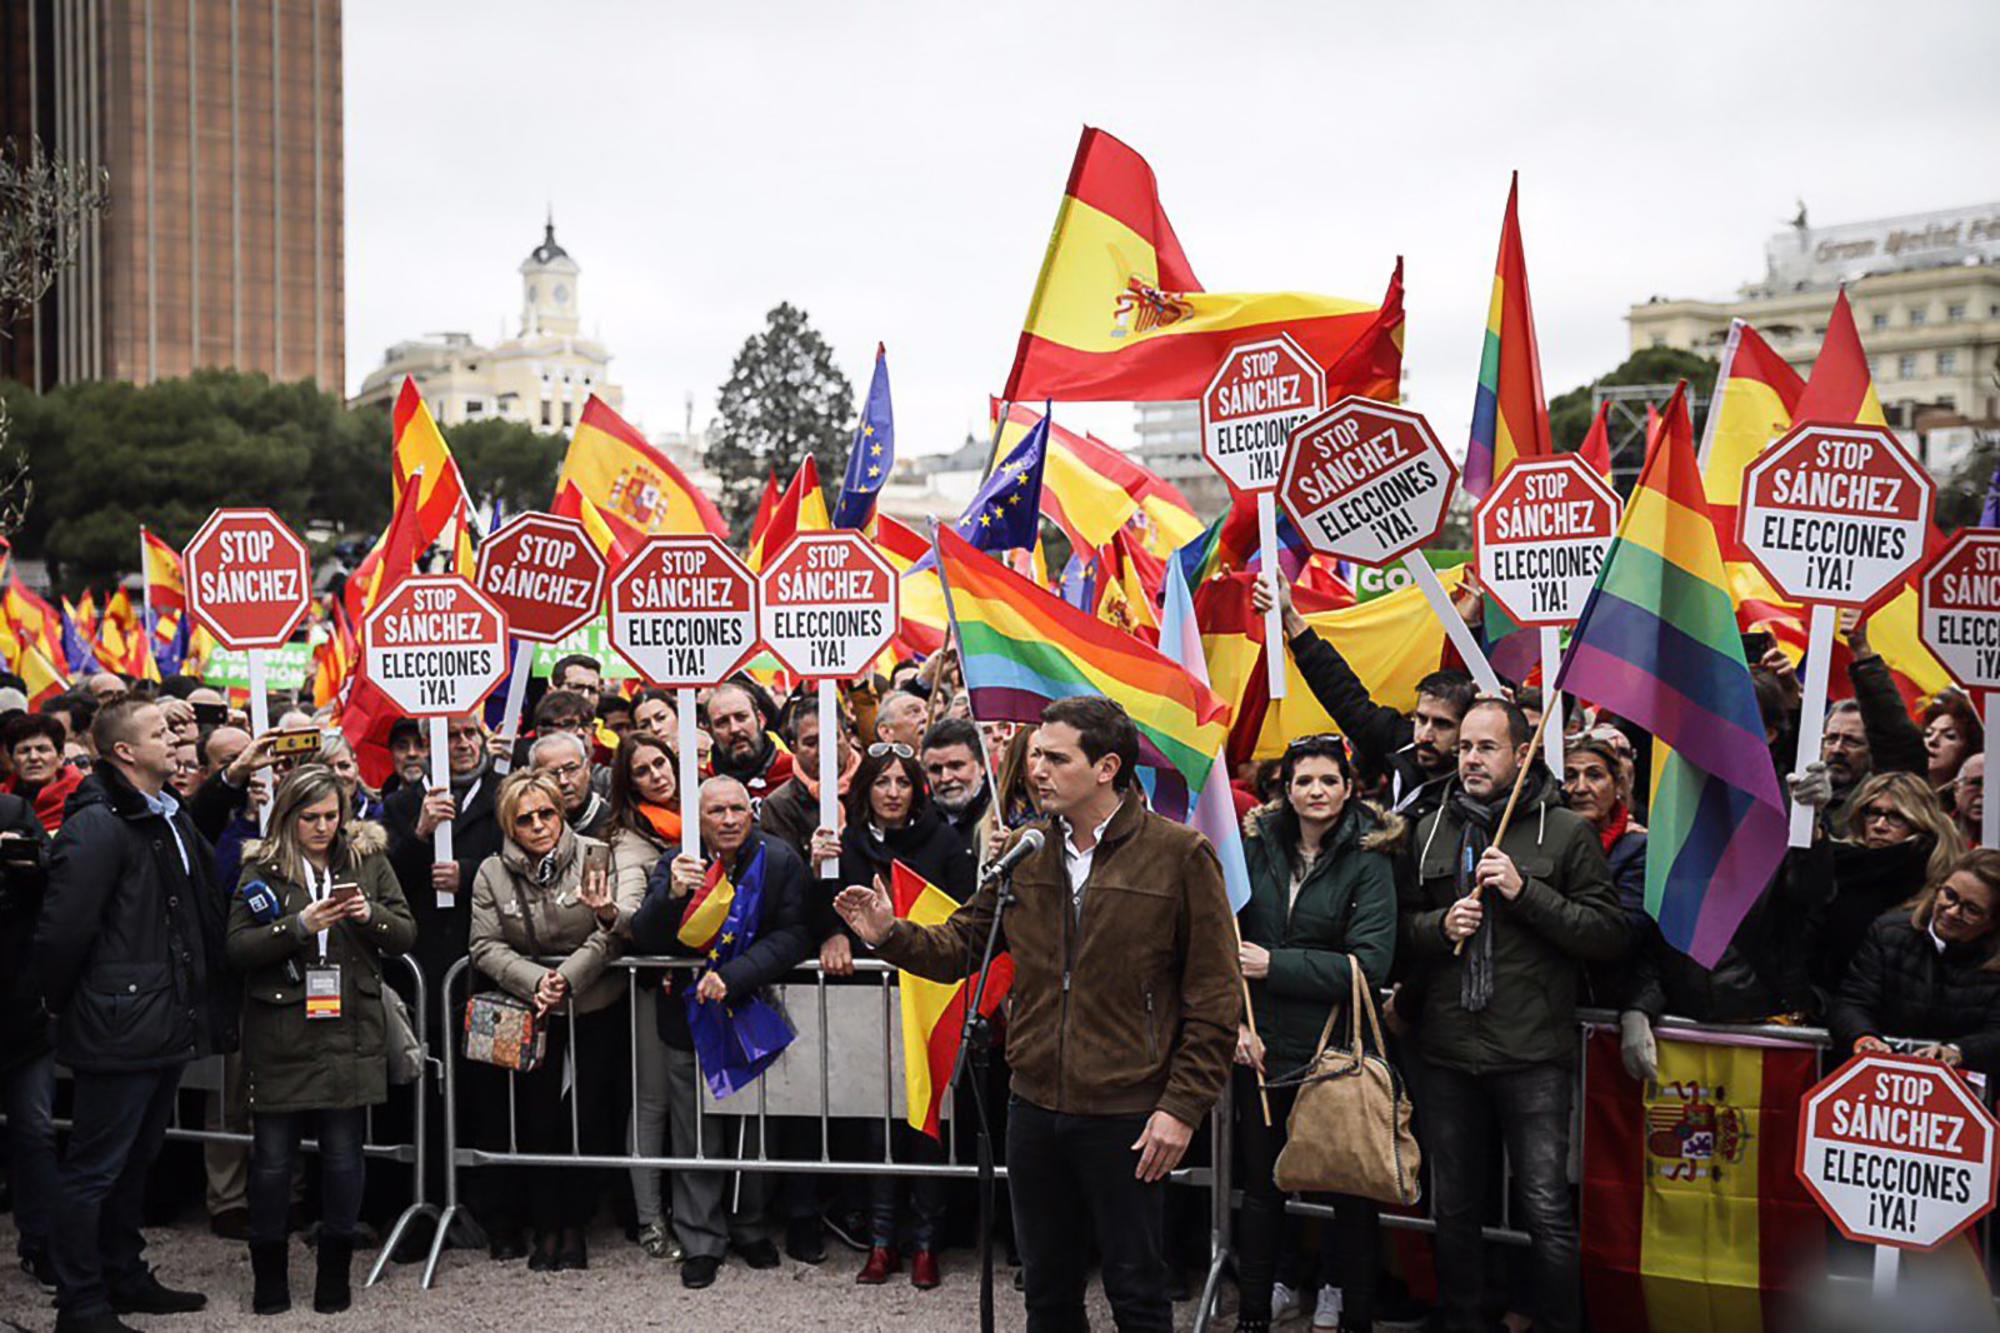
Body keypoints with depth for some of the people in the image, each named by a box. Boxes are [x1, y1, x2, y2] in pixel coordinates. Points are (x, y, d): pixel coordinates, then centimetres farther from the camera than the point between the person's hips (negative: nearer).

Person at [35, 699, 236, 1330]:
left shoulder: (173, 820, 13)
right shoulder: (97, 827, -17)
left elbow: (203, 914, 22)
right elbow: (62, 929, -20)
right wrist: (63, 1003, -8)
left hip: (166, 1028, 9)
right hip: (120, 1029, -9)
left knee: (134, 1161, 20)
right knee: (94, 1171, 3)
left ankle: (125, 1279, 33)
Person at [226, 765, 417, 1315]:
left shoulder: (367, 859, 7)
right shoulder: (262, 868, 1)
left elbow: (405, 937, 7)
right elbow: (237, 948, -6)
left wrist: (371, 914, -13)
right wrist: (300, 925, -19)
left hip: (350, 1030, 1)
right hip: (280, 1035, -1)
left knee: (343, 1153, 5)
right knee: (273, 1156, 4)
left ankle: (335, 1271, 19)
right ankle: (269, 1272, 21)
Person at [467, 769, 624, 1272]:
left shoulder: (594, 856, -6)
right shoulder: (492, 873, -1)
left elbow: (611, 938, -7)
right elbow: (486, 947, -4)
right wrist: (535, 981, -18)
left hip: (595, 1007, -1)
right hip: (530, 1008, 1)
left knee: (587, 1116, 0)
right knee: (537, 1118, 1)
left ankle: (575, 1225, 15)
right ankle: (545, 1226, 15)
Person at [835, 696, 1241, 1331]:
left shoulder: (1179, 854, -9)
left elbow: (1215, 999, -9)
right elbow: (959, 945, 9)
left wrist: (1182, 1107, -12)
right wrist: (892, 934, -10)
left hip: (1126, 1115, -5)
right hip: (1035, 1108, 5)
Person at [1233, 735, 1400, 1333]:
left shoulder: (1368, 859, -7)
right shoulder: (1255, 845, 2)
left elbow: (1370, 963, -15)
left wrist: (1274, 965, -17)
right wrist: (1234, 1017, -9)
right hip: (1261, 1044, 3)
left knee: (1352, 1188, 6)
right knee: (1261, 1184, 13)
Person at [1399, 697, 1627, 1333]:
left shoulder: (1567, 832, 0)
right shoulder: (1430, 830, 11)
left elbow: (1612, 933, -6)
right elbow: (1399, 927, 13)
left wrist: (1525, 893, -15)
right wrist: (1440, 925, -8)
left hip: (1533, 1055, -4)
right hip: (1446, 1050, 4)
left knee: (1547, 1212, -5)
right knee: (1453, 1209, 13)